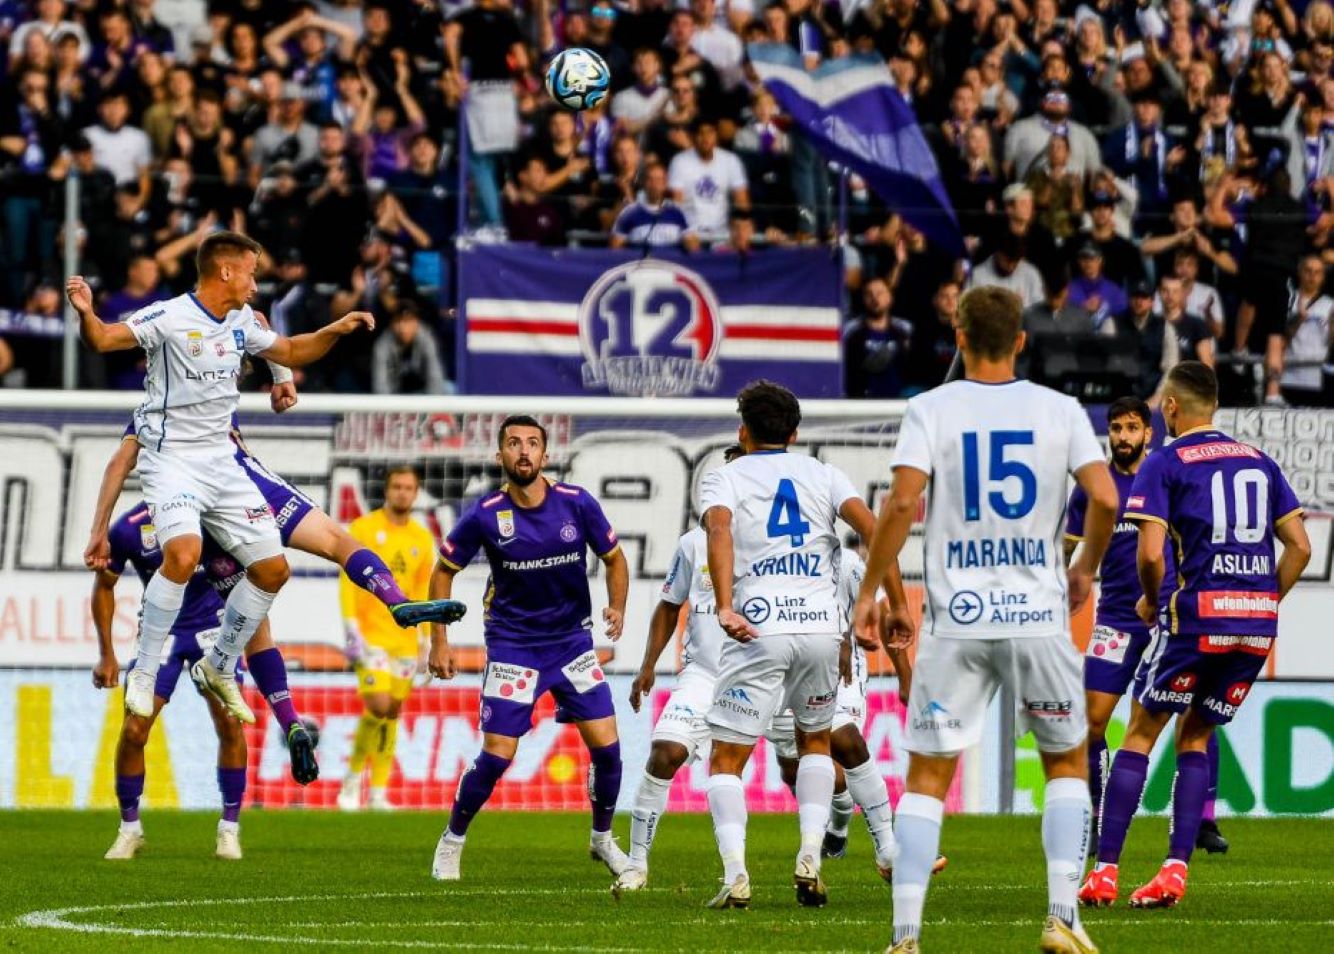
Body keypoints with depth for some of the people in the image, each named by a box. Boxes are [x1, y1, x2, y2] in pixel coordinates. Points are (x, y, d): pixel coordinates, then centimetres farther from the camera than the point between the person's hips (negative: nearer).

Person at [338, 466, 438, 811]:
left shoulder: (422, 539, 10)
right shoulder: (364, 529, -2)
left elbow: (423, 594, 14)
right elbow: (347, 581, -5)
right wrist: (351, 630, -13)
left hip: (405, 638, 4)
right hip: (371, 636, -4)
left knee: (393, 711, 4)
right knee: (378, 706, -16)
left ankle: (379, 792, 10)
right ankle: (353, 776, 4)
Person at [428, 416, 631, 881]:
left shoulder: (577, 503, -10)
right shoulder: (484, 516, -13)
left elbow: (614, 558, 6)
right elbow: (444, 572, 1)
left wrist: (617, 607, -10)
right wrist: (439, 641, -3)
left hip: (573, 639, 2)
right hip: (512, 645, -2)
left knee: (606, 745, -5)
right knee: (496, 755, -8)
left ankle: (603, 839, 19)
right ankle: (451, 841, 15)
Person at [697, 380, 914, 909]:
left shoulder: (725, 477, 9)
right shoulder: (822, 474, 16)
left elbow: (719, 532, -13)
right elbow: (872, 528, 0)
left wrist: (725, 608, -24)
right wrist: (898, 606, 0)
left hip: (757, 629, -3)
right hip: (821, 626, 3)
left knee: (726, 760, 5)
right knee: (815, 742, 26)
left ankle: (735, 873, -14)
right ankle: (809, 858, 8)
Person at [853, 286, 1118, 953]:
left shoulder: (931, 409, -1)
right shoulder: (1060, 410, 2)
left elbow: (902, 503, -12)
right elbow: (1105, 499, -6)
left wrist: (868, 591, -3)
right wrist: (1085, 570, 12)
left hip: (957, 620, -1)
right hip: (1039, 615, 1)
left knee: (928, 776, 5)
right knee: (1067, 764, 18)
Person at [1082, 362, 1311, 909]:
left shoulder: (1165, 464, 0)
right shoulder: (1260, 462, 16)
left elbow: (1150, 553, -11)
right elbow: (1300, 547, 11)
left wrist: (1152, 601, 8)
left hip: (1196, 615, -5)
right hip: (1258, 626, 5)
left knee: (1141, 735, 7)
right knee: (1195, 737, 17)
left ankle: (1105, 871, 2)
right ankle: (1175, 870, 6)